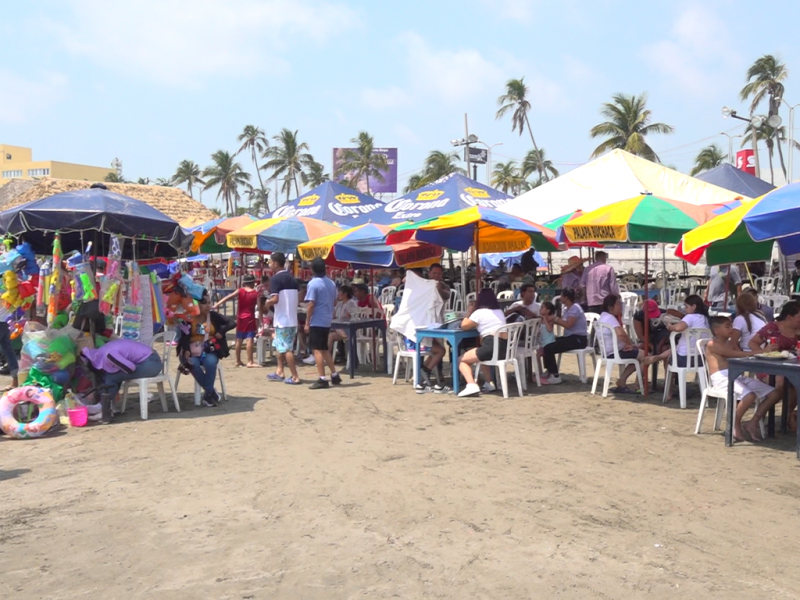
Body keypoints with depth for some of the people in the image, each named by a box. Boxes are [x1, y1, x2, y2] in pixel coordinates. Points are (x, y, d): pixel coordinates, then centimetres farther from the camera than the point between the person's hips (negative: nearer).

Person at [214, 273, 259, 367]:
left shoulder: (240, 291, 1)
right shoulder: (256, 293, -2)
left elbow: (228, 297, -9)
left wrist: (217, 305, -14)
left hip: (240, 319, 4)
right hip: (250, 318, -4)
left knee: (239, 340, 13)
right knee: (250, 339, -8)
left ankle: (238, 361, 20)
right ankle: (250, 362, -13)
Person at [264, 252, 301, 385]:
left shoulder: (275, 278, -12)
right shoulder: (292, 278, 11)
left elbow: (275, 299, -21)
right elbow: (298, 296, 14)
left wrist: (267, 303, -2)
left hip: (282, 319, -8)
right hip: (292, 318, 8)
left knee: (286, 348, -3)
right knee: (279, 344, 21)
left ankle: (295, 377, -2)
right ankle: (279, 371, 26)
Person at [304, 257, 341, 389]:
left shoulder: (313, 283, -14)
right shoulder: (331, 283, 7)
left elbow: (311, 304, -16)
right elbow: (334, 301, 14)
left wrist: (307, 322, -11)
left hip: (316, 321, -7)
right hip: (327, 320, 7)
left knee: (317, 350, -2)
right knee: (324, 349, 18)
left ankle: (322, 379, -4)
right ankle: (334, 375, 20)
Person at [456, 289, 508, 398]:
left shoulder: (479, 312, 1)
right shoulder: (499, 312, 22)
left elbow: (463, 326, 7)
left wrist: (469, 312, 21)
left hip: (491, 347, -8)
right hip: (505, 348, 8)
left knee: (461, 360, 6)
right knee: (480, 355, 36)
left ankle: (471, 385, -17)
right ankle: (489, 383, 23)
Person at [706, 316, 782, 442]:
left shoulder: (731, 343, 24)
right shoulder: (712, 345, -2)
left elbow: (742, 358, 10)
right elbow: (736, 355, -14)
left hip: (738, 376, 9)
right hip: (721, 378, -9)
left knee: (776, 393, -1)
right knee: (750, 395, -35)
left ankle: (753, 423, 6)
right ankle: (735, 424, -10)